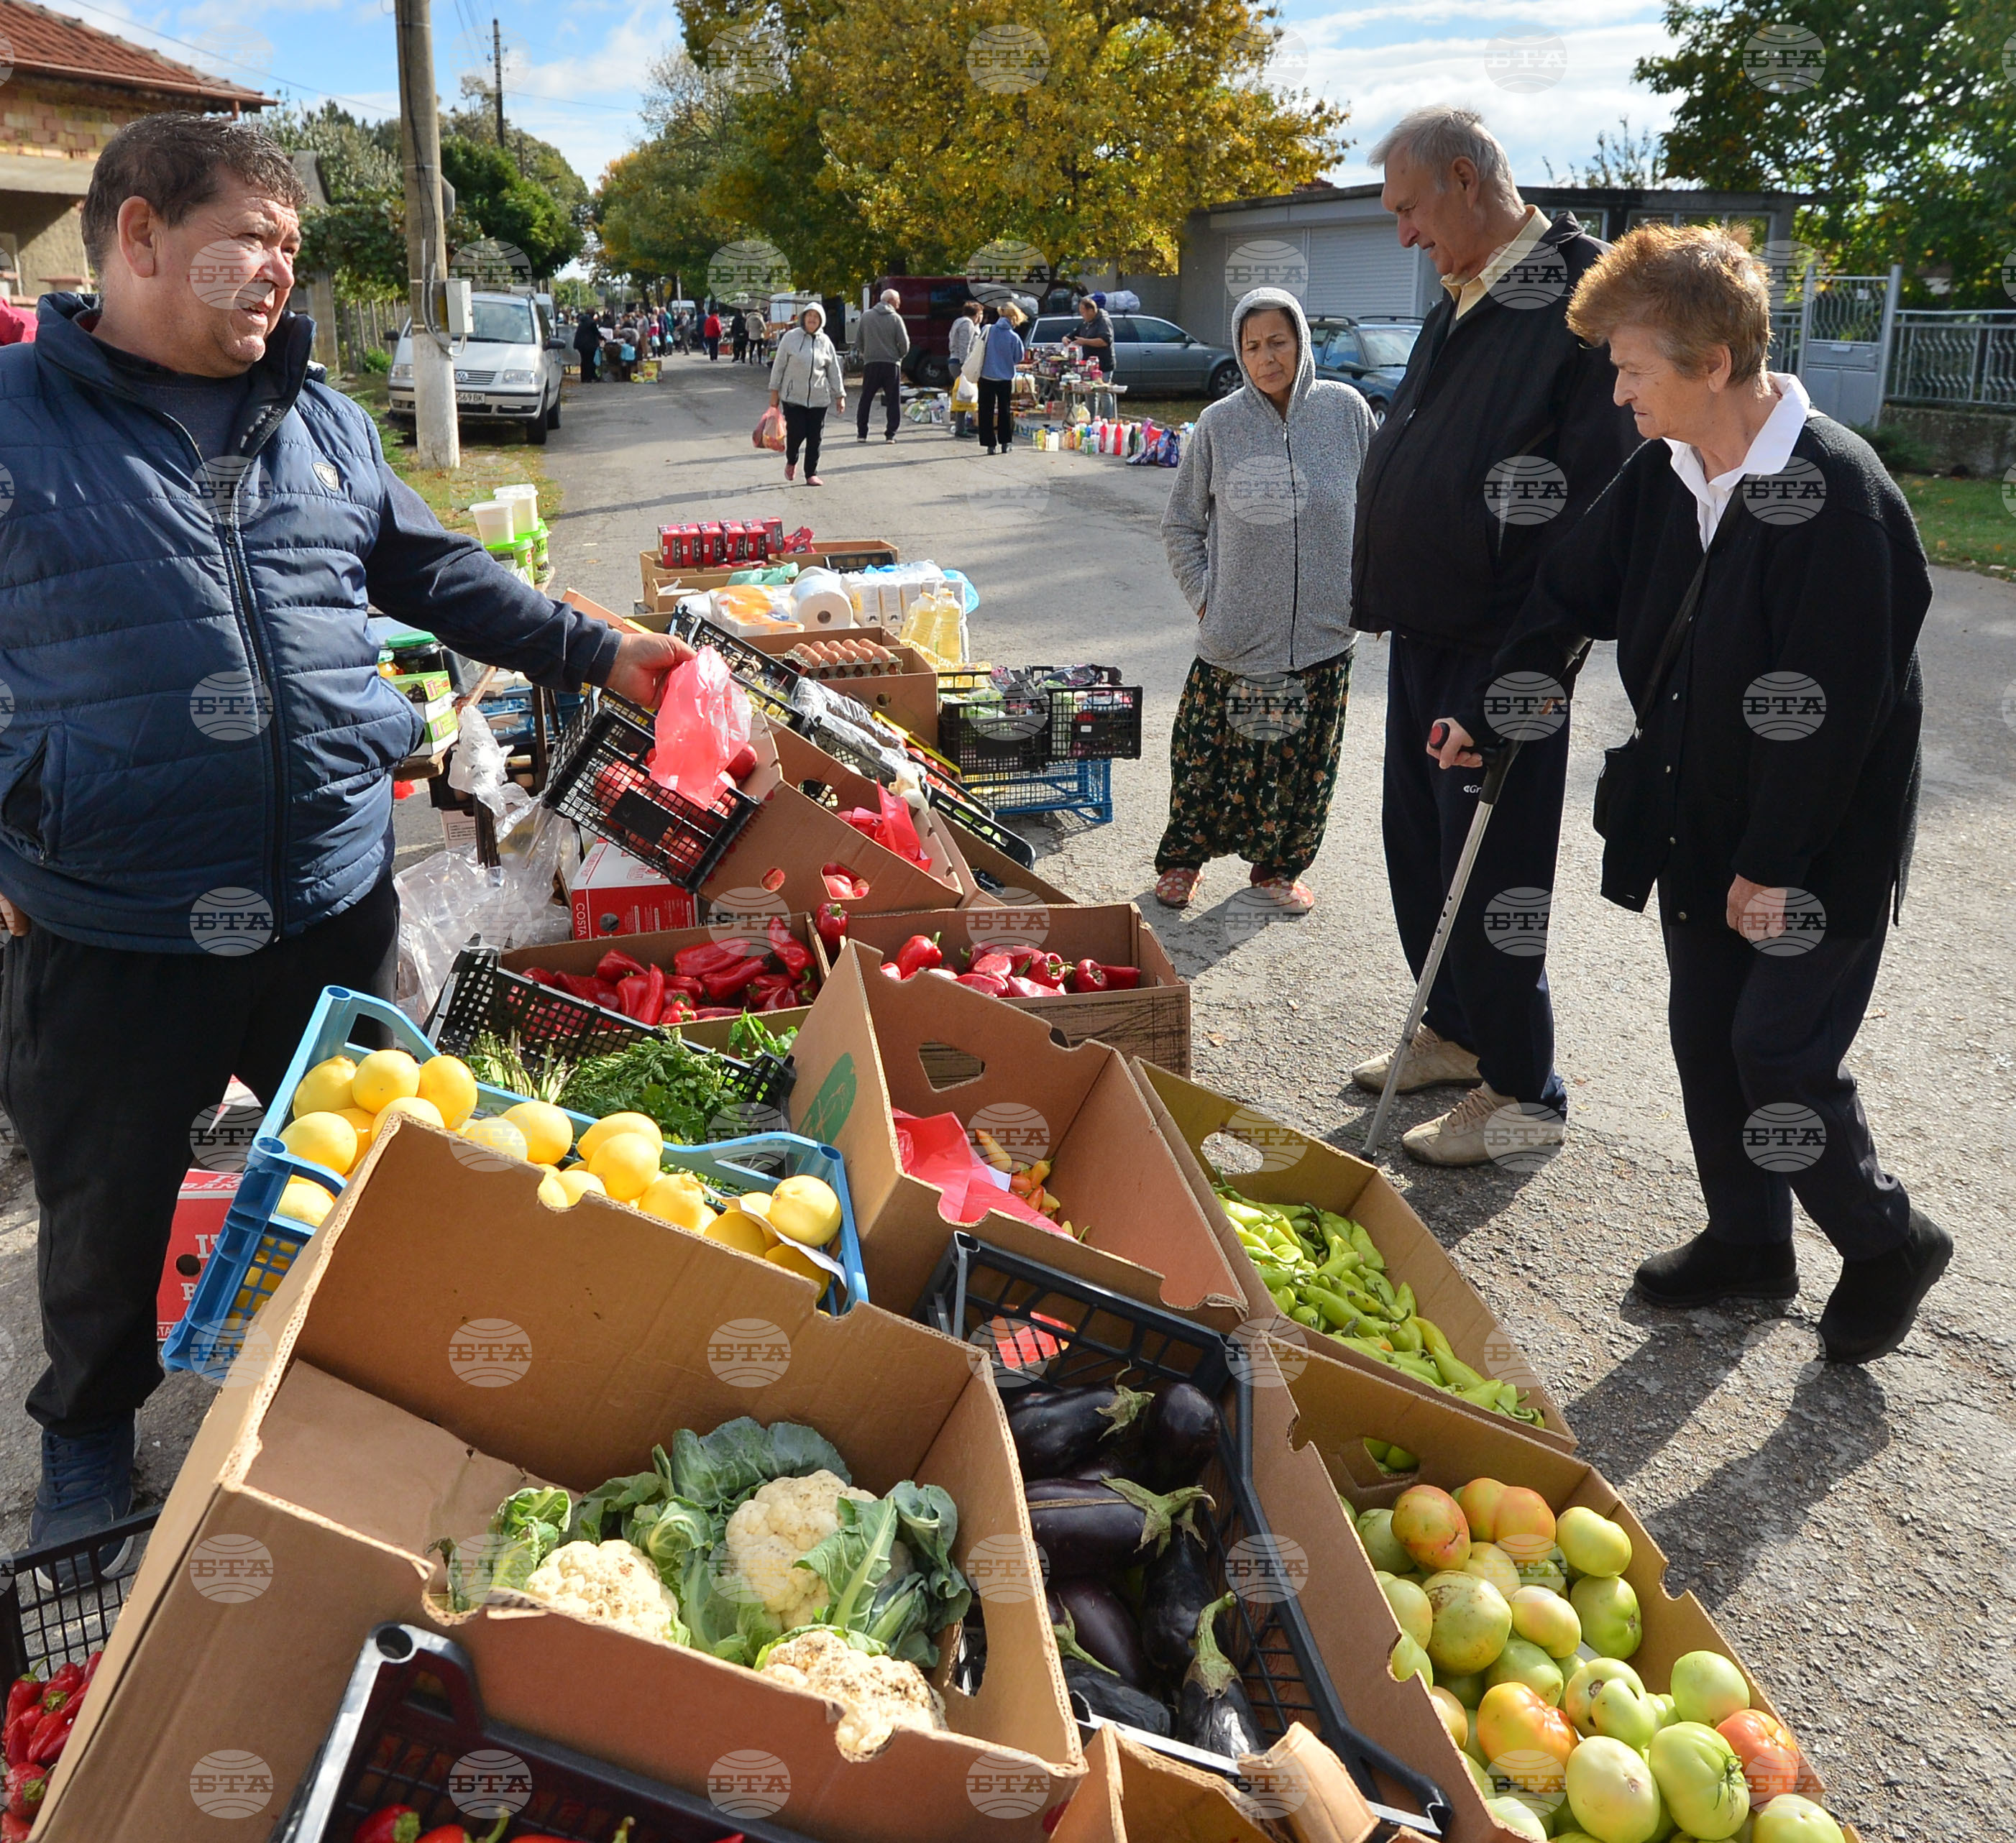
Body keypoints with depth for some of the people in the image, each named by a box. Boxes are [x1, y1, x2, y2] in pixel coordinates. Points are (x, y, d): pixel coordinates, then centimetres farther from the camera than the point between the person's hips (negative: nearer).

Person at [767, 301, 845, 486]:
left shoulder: (825, 342, 7)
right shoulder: (791, 338, -2)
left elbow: (834, 371, 11)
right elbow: (779, 365, 1)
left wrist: (840, 395, 10)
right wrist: (774, 391, 0)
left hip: (819, 398, 3)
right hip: (793, 396, -3)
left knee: (815, 437, 2)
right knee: (796, 432, -7)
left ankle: (811, 474, 13)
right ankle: (791, 462, 23)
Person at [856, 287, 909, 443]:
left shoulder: (866, 316, 3)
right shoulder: (895, 318, -5)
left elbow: (860, 341, 6)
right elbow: (904, 343, -7)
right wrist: (900, 356, 11)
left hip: (871, 363, 2)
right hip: (891, 363, -2)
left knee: (866, 399, 11)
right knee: (893, 400, 5)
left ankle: (861, 433, 11)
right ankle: (890, 434, 0)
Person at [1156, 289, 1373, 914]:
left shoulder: (1346, 410, -3)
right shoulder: (1219, 423, -3)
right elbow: (1180, 524, 7)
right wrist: (1203, 596, 0)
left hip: (1322, 637, 1)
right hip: (1233, 638, -1)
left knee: (1303, 761, 10)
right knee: (1208, 754, 6)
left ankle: (1278, 866, 30)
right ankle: (1182, 859, 27)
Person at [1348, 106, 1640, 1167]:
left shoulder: (1577, 294, -15)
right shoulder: (1460, 303, 14)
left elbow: (1598, 484, -20)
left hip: (1502, 648, -9)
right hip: (1425, 632, 9)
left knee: (1489, 872, -2)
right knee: (1417, 847, 17)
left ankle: (1521, 1091, 13)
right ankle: (1454, 1031, 34)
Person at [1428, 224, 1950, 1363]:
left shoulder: (1839, 495, -23)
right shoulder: (1665, 477, 0)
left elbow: (1832, 703, -23)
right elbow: (1575, 598, 12)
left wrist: (1777, 863, -20)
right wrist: (1484, 719, 12)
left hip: (1819, 847, -7)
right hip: (1700, 825, 8)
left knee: (1781, 1054, -4)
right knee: (1706, 1038, 14)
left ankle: (1888, 1244, 22)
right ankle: (1749, 1243, 33)